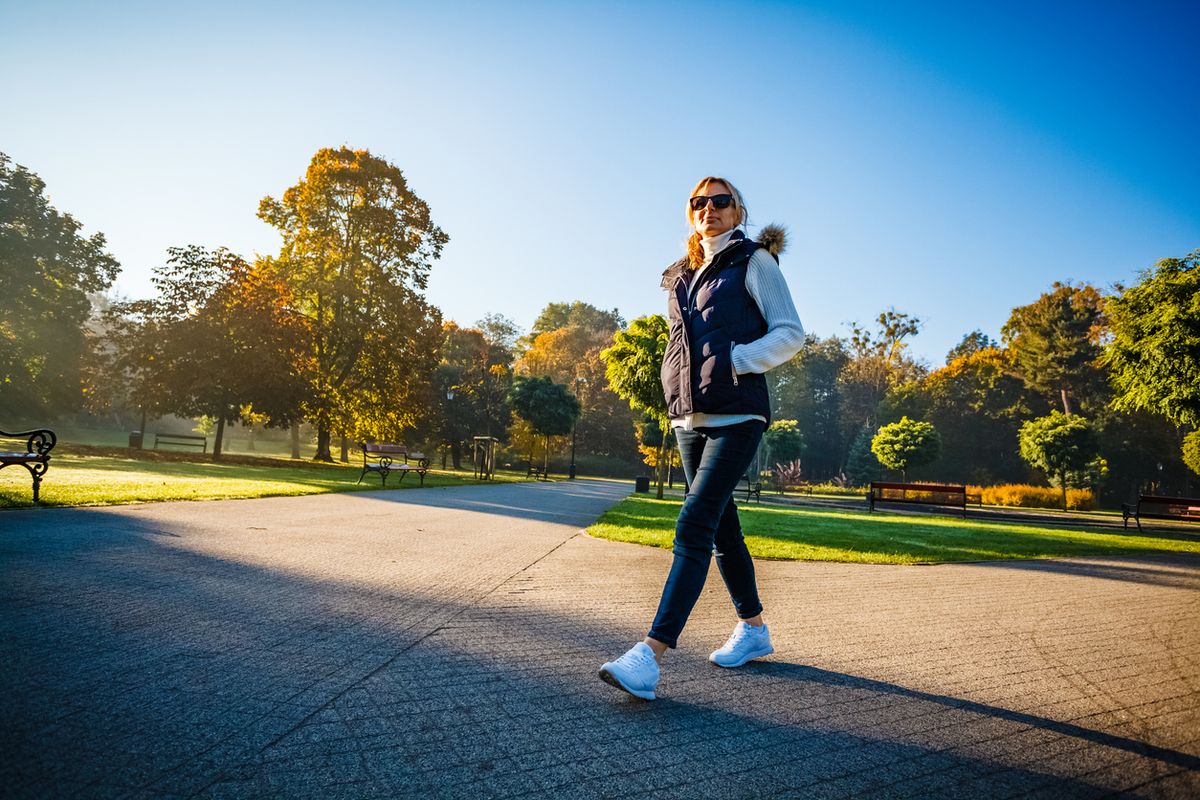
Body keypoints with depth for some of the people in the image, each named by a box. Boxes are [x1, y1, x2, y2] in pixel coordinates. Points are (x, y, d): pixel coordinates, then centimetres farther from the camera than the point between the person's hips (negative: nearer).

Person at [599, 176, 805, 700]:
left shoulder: (754, 261, 4)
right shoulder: (683, 277, 20)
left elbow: (789, 332, -2)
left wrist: (733, 361, -13)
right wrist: (679, 381, 9)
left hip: (736, 414, -7)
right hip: (689, 416, 7)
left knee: (694, 526, -16)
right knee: (721, 527, 12)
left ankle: (651, 655, -19)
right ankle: (753, 629, 28)